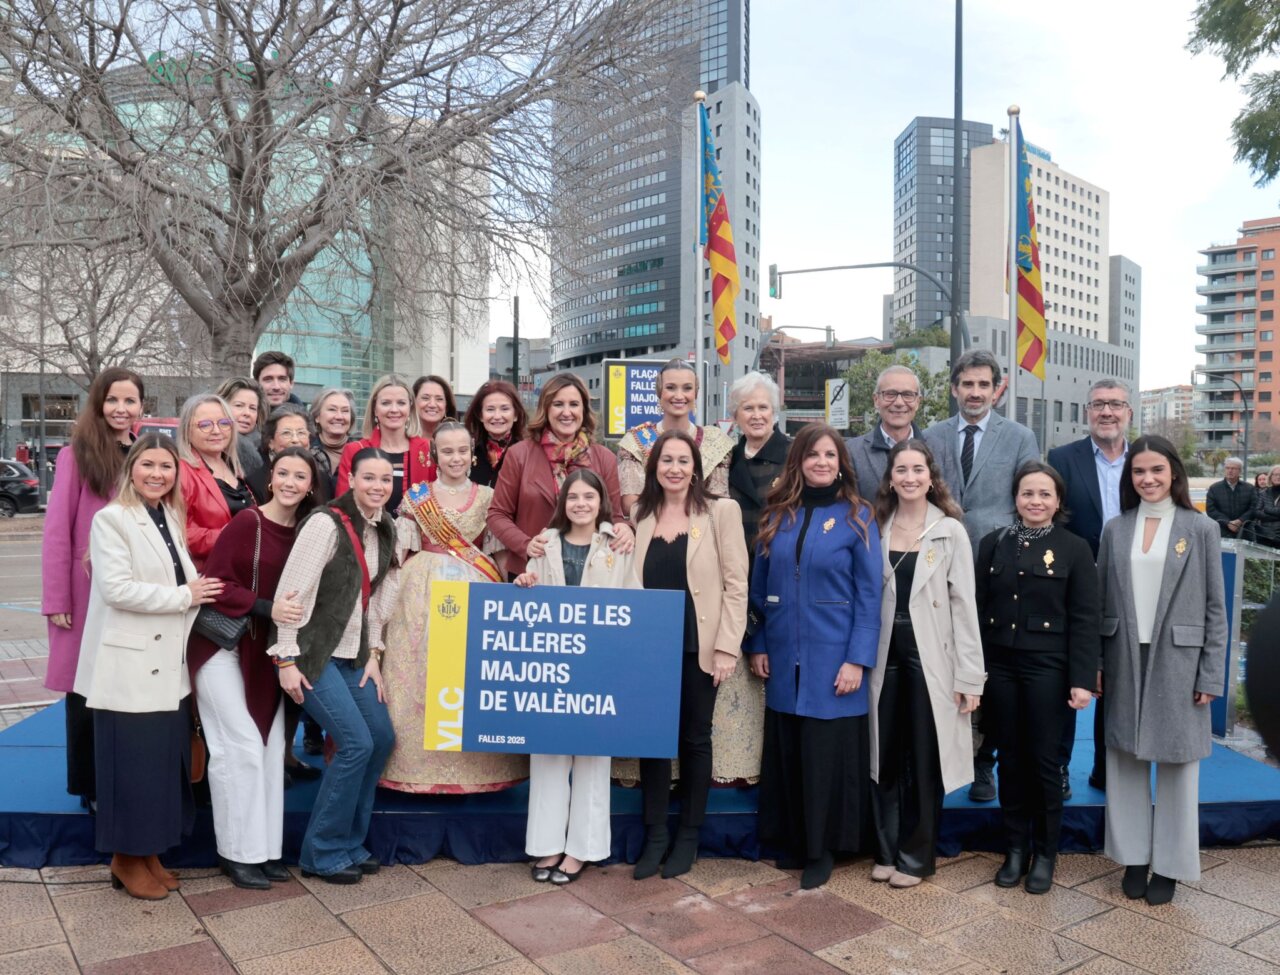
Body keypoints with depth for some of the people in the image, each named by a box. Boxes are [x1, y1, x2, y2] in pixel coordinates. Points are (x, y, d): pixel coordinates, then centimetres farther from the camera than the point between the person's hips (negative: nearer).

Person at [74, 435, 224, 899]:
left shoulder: (171, 518, 14)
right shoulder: (111, 518, -9)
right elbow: (117, 588, -20)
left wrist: (196, 592, 5)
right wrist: (184, 596, -16)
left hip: (169, 666, 7)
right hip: (129, 667, -7)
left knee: (165, 762, 12)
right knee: (132, 766, 1)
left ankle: (149, 853, 25)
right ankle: (127, 859, 17)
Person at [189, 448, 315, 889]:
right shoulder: (246, 522, -13)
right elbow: (215, 583, -16)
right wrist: (266, 608, -26)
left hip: (267, 652, 5)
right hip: (224, 646, -5)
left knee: (272, 748, 6)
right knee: (242, 747, -5)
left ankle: (266, 848, 17)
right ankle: (238, 852, 9)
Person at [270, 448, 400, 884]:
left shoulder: (384, 529, 6)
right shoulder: (326, 523, -17)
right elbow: (293, 591, -18)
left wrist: (373, 654, 6)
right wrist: (286, 660, -18)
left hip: (353, 653, 8)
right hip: (313, 652, -8)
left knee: (382, 737, 4)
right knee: (356, 743, -12)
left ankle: (349, 842, 21)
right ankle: (322, 852, 7)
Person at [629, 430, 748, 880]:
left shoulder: (721, 511, -3)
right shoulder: (641, 515, 8)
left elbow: (736, 583, -7)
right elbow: (634, 583, 11)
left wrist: (727, 646, -12)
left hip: (698, 647, -3)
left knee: (694, 739, 8)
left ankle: (688, 838, 23)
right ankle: (655, 836, 21)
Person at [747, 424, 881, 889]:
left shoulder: (856, 518, -3)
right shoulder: (778, 515, 5)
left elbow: (869, 595, -6)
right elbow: (759, 586, 7)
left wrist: (857, 659, -13)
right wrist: (757, 645, 1)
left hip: (832, 659, -3)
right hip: (783, 658, 3)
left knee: (826, 752, 5)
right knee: (785, 750, 11)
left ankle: (821, 848, 22)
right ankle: (791, 839, 28)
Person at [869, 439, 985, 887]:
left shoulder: (950, 531, -3)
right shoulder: (876, 528, 5)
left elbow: (964, 604, -5)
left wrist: (970, 676, -9)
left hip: (930, 658, -2)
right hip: (886, 656, 3)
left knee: (924, 760, 7)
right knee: (884, 757, 10)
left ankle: (915, 856, 22)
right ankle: (887, 850, 25)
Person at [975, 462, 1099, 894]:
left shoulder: (1074, 549, -3)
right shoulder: (993, 544, 5)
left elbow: (1084, 619, -5)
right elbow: (980, 610, 5)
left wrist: (1083, 679, -11)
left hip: (1047, 667, -3)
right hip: (999, 665, 3)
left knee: (1043, 760, 6)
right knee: (1010, 759, 11)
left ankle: (1045, 852, 22)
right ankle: (1015, 847, 24)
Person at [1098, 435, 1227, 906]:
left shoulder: (1201, 529, -2)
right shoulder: (1115, 529, 4)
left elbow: (1215, 607, -2)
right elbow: (1100, 600, 5)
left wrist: (1211, 675, -6)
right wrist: (1094, 664, 1)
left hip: (1177, 661, -2)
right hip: (1124, 661, 2)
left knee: (1176, 762, 7)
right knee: (1125, 760, 9)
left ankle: (1169, 863, 21)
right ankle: (1133, 856, 22)